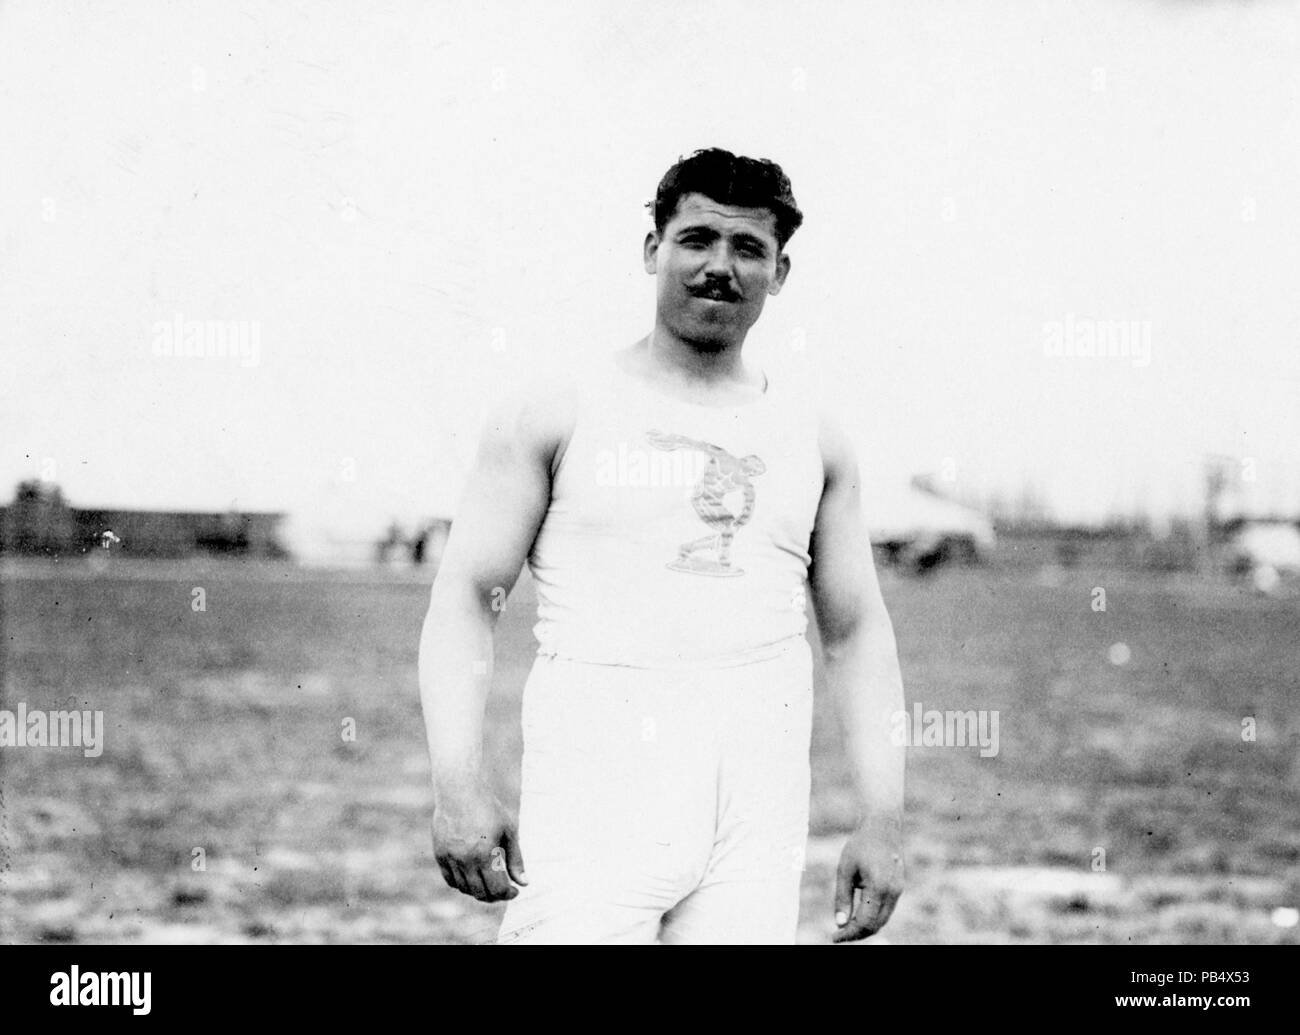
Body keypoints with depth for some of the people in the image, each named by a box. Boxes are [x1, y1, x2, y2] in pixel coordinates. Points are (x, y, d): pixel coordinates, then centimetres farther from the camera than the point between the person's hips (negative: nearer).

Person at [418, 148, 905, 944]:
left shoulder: (814, 439, 16)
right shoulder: (557, 416, 7)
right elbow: (466, 599, 3)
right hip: (596, 809, -3)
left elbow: (858, 634, 17)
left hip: (758, 823, 3)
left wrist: (885, 817, 8)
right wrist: (459, 784, -10)